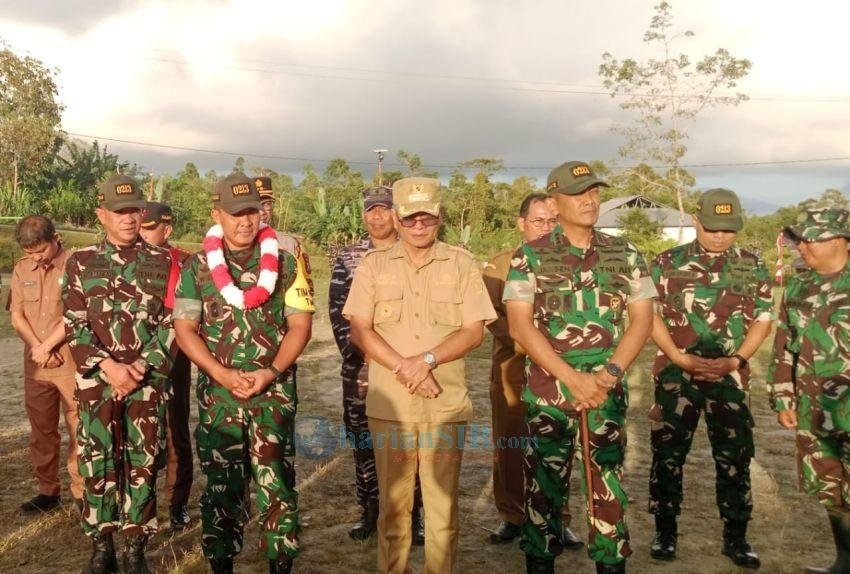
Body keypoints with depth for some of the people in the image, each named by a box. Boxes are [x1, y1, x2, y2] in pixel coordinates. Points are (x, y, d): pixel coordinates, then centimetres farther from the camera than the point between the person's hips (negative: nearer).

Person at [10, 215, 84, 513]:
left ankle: (81, 491, 9)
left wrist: (47, 346, -11)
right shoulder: (21, 268, 9)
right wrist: (37, 348, -6)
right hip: (35, 363, 5)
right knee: (41, 429, 11)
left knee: (78, 428, 0)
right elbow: (17, 315, 8)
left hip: (71, 361, -5)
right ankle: (48, 491, 22)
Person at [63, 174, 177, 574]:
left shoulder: (162, 262, 4)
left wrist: (139, 367, -11)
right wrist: (109, 366, -13)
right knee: (97, 465, 6)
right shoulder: (81, 262, 4)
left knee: (143, 466, 5)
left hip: (149, 382, 0)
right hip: (96, 381, 0)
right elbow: (74, 325, 0)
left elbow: (172, 324, 0)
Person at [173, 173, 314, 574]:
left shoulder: (284, 262, 2)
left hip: (275, 390, 0)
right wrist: (223, 375, -11)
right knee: (221, 484, 8)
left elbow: (300, 324, 0)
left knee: (276, 483, 0)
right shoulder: (196, 267, 3)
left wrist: (272, 371, -13)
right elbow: (184, 329, 1)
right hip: (218, 392, 1)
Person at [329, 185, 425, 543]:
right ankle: (370, 511, 22)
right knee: (362, 440, 8)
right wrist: (357, 352, -8)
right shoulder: (348, 256, 7)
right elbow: (337, 308, 2)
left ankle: (414, 513, 14)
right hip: (359, 367, 2)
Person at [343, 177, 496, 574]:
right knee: (393, 502, 9)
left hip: (447, 403, 0)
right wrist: (404, 368, -13)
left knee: (443, 502, 7)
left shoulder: (462, 264, 5)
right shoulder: (373, 264, 6)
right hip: (389, 403, 0)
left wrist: (428, 359, -16)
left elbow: (474, 331, -1)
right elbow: (359, 330, -1)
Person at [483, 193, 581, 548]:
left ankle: (558, 518, 17)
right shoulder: (500, 265, 6)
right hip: (511, 368, 0)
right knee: (508, 445, 6)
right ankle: (510, 516, 19)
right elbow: (491, 313, -4)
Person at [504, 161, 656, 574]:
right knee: (544, 482, 6)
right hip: (547, 389, -2)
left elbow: (642, 320, 4)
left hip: (608, 389, 2)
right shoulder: (530, 257, -2)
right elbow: (520, 325, -8)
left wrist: (609, 374, -10)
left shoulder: (625, 255, 6)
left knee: (608, 484, 7)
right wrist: (571, 378, -14)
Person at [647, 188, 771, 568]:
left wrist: (735, 359, -10)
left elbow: (762, 319, 5)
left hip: (730, 376, 1)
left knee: (735, 457, 6)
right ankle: (665, 530, 18)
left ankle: (735, 537, 21)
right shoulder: (667, 263, 1)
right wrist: (680, 357, -11)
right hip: (675, 374, -1)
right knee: (668, 453, 4)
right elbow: (650, 315, -1)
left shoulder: (753, 267, 6)